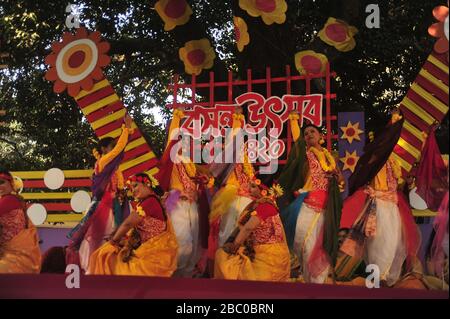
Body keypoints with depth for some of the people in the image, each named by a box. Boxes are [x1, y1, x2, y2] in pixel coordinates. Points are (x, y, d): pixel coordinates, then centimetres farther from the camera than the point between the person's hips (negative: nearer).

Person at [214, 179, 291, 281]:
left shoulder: (266, 206, -20)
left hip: (270, 255, -9)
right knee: (222, 254, 2)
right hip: (255, 250, 9)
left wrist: (234, 245, -12)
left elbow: (248, 229, -23)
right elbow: (241, 225, 7)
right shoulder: (255, 204, 8)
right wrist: (230, 242, -5)